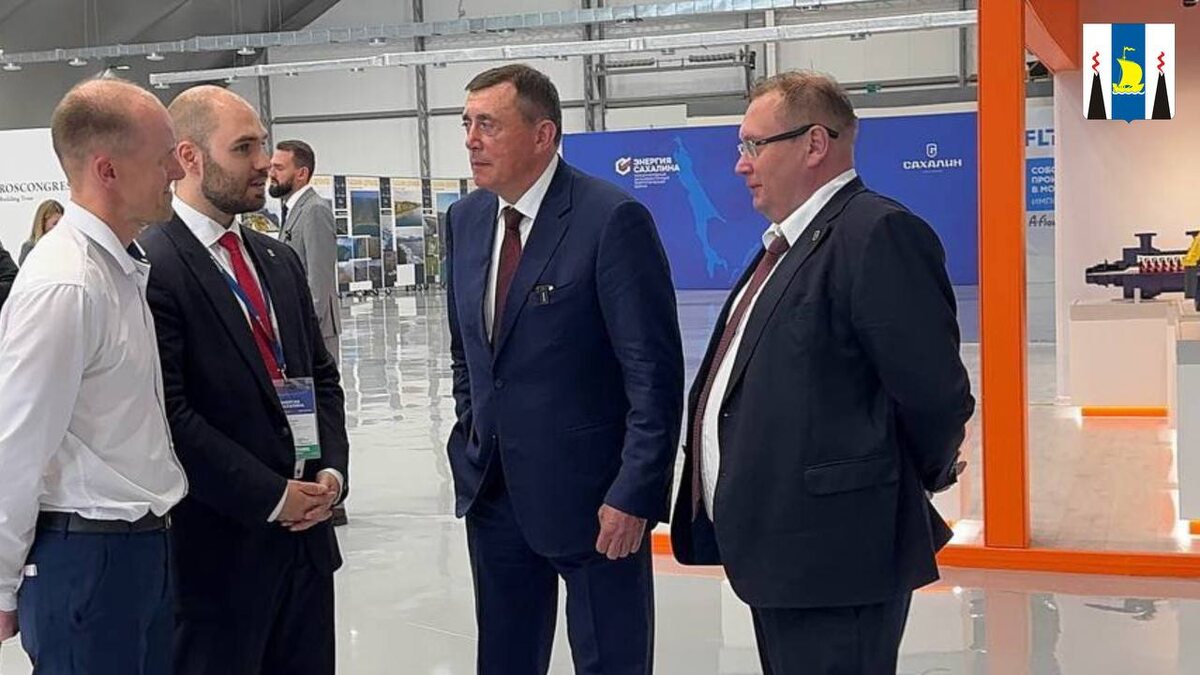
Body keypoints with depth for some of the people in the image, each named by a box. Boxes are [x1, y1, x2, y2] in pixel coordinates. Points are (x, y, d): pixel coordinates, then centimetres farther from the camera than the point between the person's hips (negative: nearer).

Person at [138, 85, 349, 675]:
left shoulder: (279, 260, 13)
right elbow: (170, 414, -18)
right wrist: (271, 497, -14)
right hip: (218, 545, -7)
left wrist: (331, 472, 0)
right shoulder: (151, 268, -13)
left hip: (306, 530, 7)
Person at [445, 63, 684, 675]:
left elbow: (655, 373, -16)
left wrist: (633, 494, -19)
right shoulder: (464, 220, 6)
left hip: (591, 493, -6)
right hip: (493, 488, 6)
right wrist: (471, 446, 12)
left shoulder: (612, 219, -15)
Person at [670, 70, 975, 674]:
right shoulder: (789, 243, 17)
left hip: (832, 553, -10)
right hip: (778, 550, 10)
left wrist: (921, 478, -2)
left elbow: (936, 392, -18)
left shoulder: (879, 233, -15)